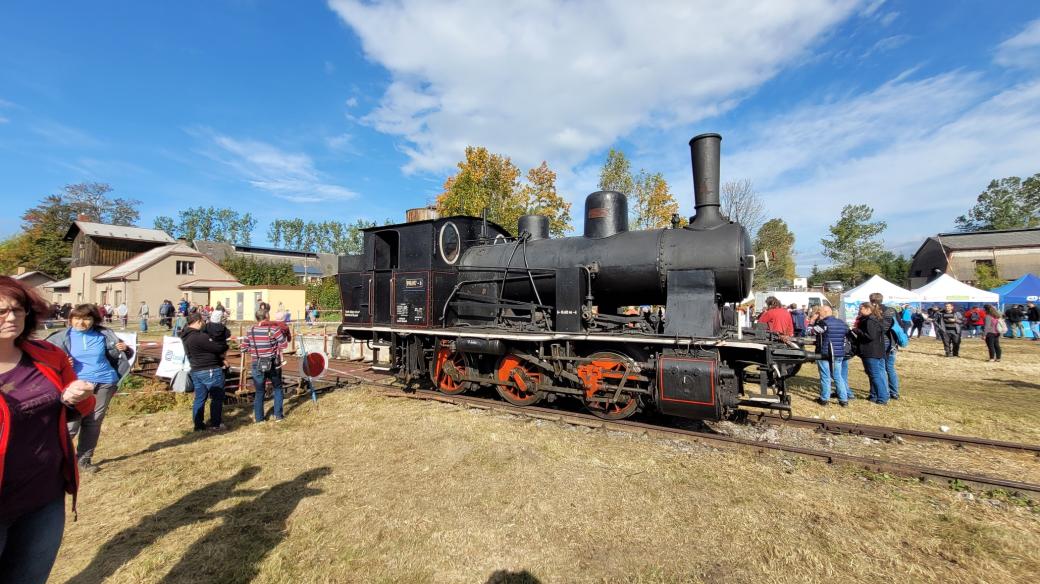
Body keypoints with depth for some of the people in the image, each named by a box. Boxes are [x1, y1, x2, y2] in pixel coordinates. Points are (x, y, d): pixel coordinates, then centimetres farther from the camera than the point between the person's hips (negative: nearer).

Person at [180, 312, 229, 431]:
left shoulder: (186, 336, 10)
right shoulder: (200, 336, -24)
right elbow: (218, 347, -23)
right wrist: (224, 343, -2)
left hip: (196, 371, 10)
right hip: (210, 371, -10)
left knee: (200, 398, 15)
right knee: (217, 397, 3)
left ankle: (198, 424, 22)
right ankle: (215, 424, 9)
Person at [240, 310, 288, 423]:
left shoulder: (250, 330, -3)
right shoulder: (273, 328, -15)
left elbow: (244, 348, 2)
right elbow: (284, 344, -16)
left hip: (257, 364, 2)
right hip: (273, 363, -2)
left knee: (259, 391, 14)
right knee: (277, 388, 16)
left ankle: (259, 418, 20)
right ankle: (278, 415, 18)